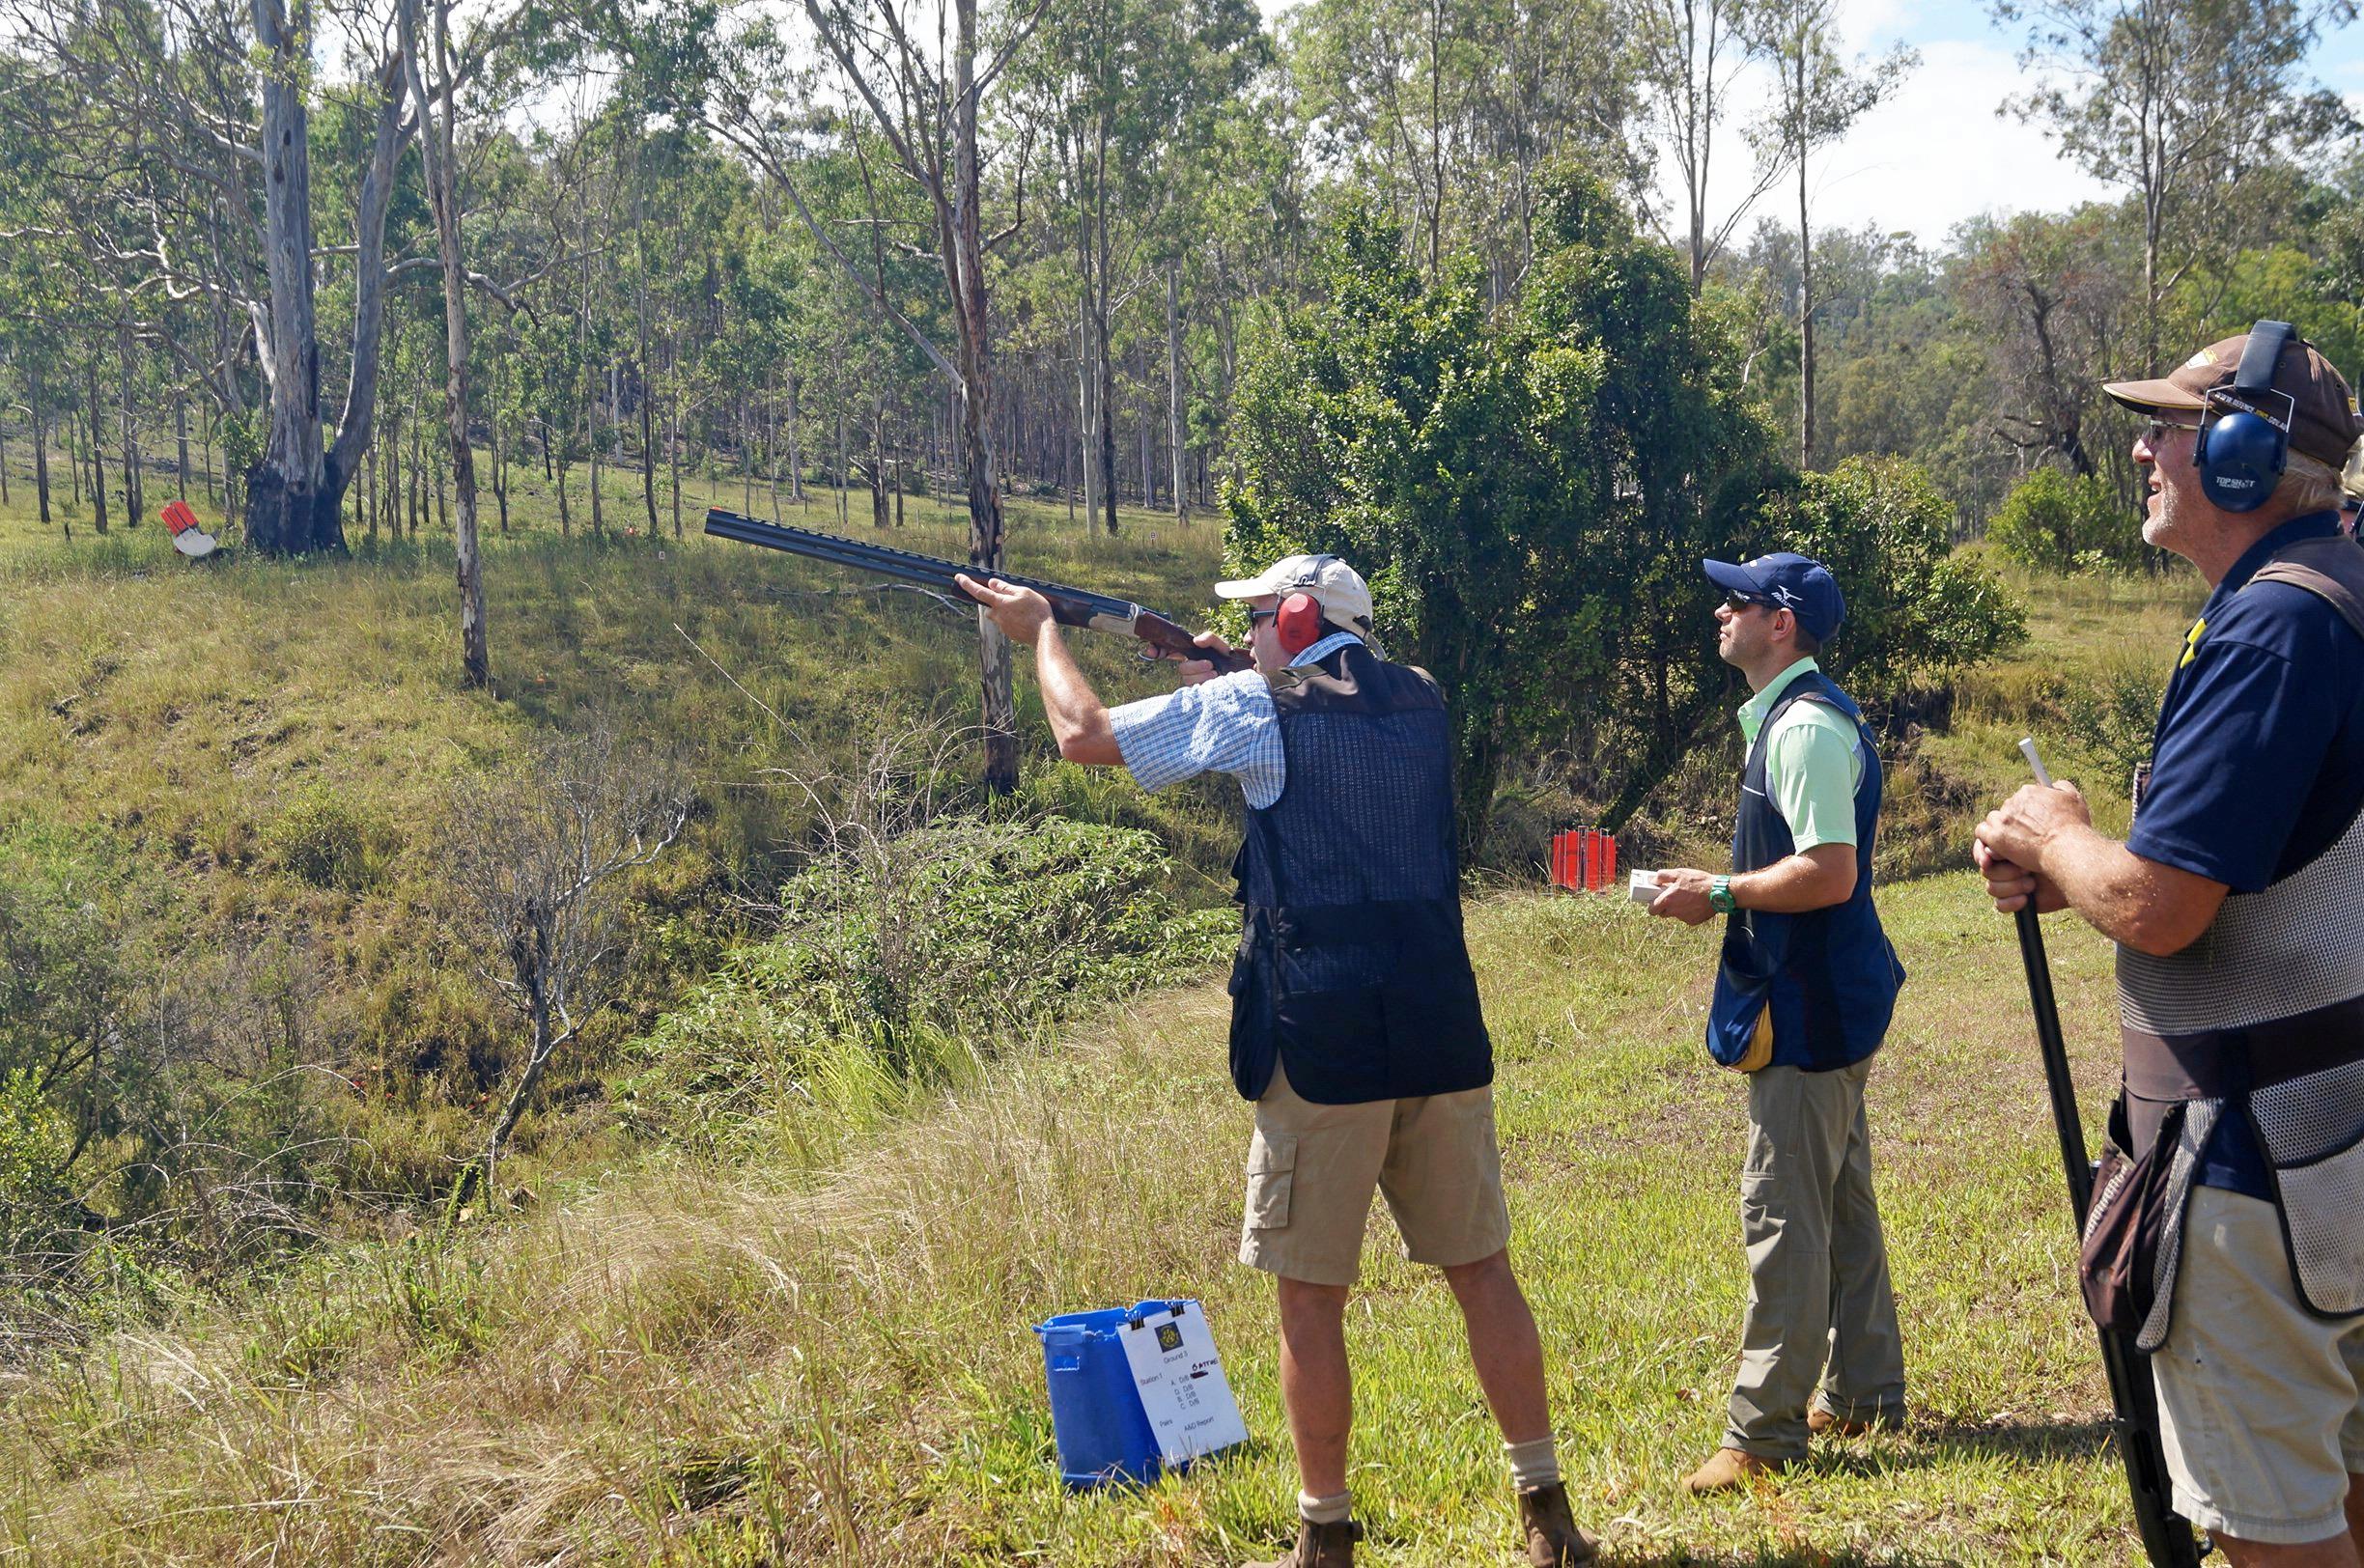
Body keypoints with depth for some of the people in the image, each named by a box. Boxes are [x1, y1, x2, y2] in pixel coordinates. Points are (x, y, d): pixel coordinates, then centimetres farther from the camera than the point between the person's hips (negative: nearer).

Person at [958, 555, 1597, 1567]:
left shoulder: (1252, 713, -3)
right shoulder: (1421, 706, 12)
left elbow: (1084, 735, 6)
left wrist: (1039, 630, 21)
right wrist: (1223, 683, 24)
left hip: (1321, 1048, -5)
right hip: (1443, 1040, 5)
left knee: (1311, 1297, 5)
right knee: (1481, 1268, 13)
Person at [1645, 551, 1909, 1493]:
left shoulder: (1804, 727, -18)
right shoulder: (1791, 716, 15)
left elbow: (1829, 874, -26)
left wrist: (1719, 894, -17)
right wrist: (1725, 892, 14)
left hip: (1807, 1004, -11)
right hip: (1822, 998, 11)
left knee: (1783, 1215, -6)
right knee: (1839, 1202, 18)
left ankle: (1764, 1433, 0)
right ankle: (1862, 1394, 30)